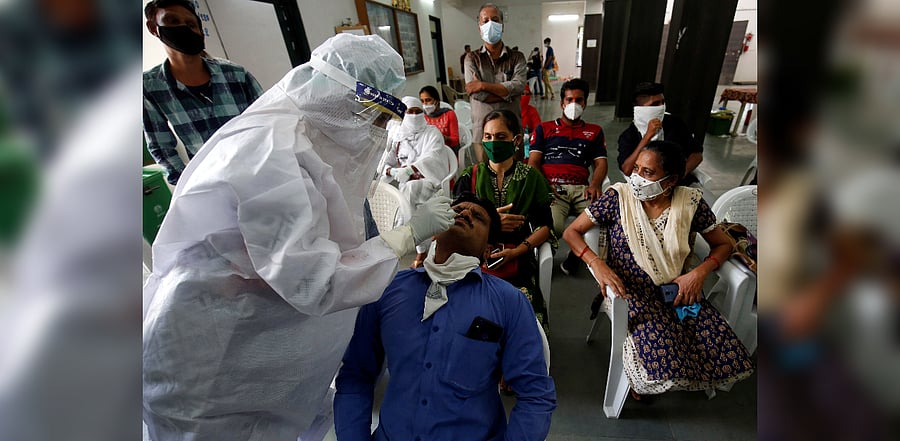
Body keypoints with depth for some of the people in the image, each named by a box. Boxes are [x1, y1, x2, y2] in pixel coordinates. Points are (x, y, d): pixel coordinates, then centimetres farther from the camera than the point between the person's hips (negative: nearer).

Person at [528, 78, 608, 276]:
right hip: (552, 188, -2)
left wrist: (595, 185, -8)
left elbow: (601, 163, 15)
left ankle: (576, 253, -1)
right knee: (552, 228, -33)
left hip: (581, 188, 3)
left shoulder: (595, 131, 28)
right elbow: (533, 161, 10)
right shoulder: (544, 128, 22)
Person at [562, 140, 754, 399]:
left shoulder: (690, 202, -1)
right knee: (666, 358, -25)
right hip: (630, 289, -3)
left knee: (724, 353, -15)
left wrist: (700, 272, -8)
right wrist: (596, 263, -24)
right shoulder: (619, 197, -8)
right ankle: (639, 378, 11)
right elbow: (571, 232, -6)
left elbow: (723, 245, 12)